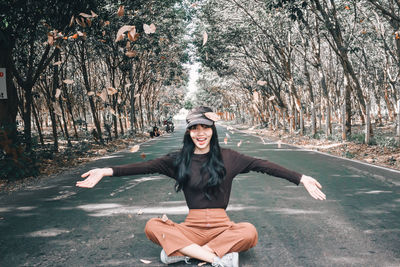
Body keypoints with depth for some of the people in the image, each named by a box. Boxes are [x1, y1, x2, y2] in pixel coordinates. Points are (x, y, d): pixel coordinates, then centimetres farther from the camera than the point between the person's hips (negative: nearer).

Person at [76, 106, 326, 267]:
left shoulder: (227, 157, 1)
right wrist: (107, 171, -15)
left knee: (249, 232, -31)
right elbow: (146, 166, -4)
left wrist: (301, 178, -14)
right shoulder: (179, 159, 4)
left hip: (222, 227, 0)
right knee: (153, 226, -25)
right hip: (192, 228, 1)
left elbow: (262, 164, -5)